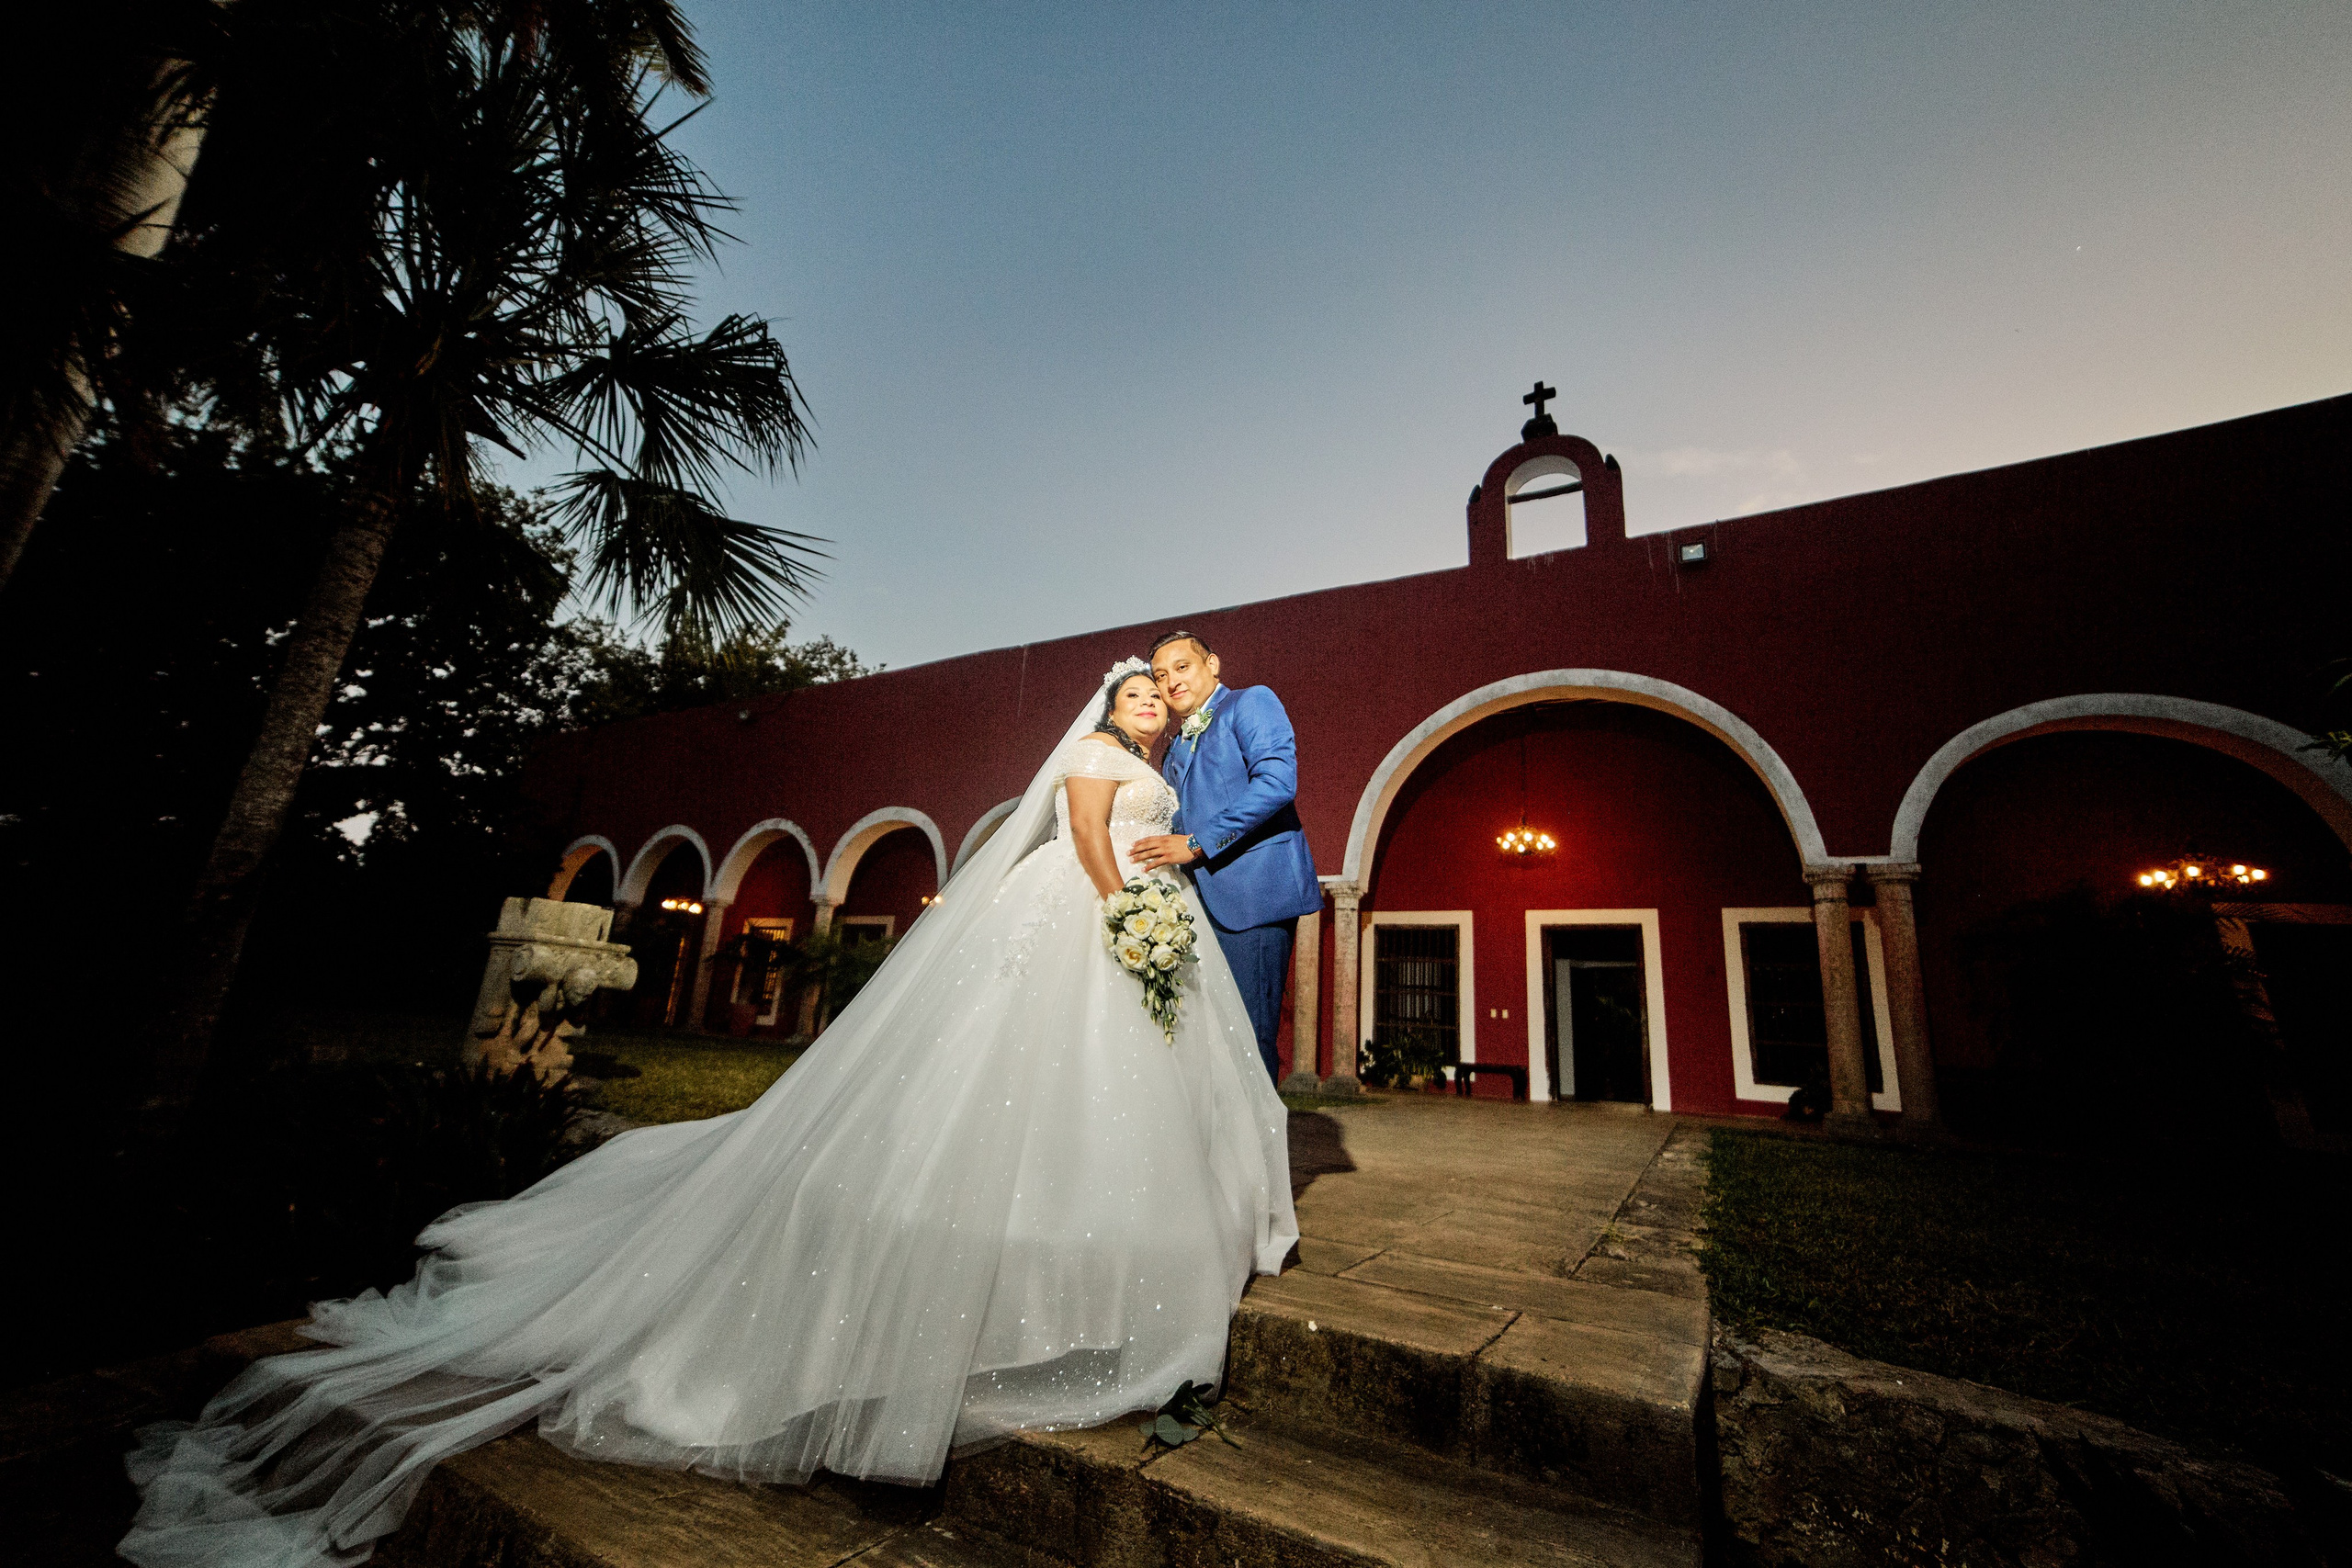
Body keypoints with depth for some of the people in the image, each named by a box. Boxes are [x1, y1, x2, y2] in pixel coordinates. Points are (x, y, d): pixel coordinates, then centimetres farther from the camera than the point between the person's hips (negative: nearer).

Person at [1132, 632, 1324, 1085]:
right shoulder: (1175, 750, 24)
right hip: (1204, 908, 8)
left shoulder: (1251, 702, 1)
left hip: (1251, 897, -8)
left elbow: (1277, 780, -16)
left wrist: (1196, 844, -18)